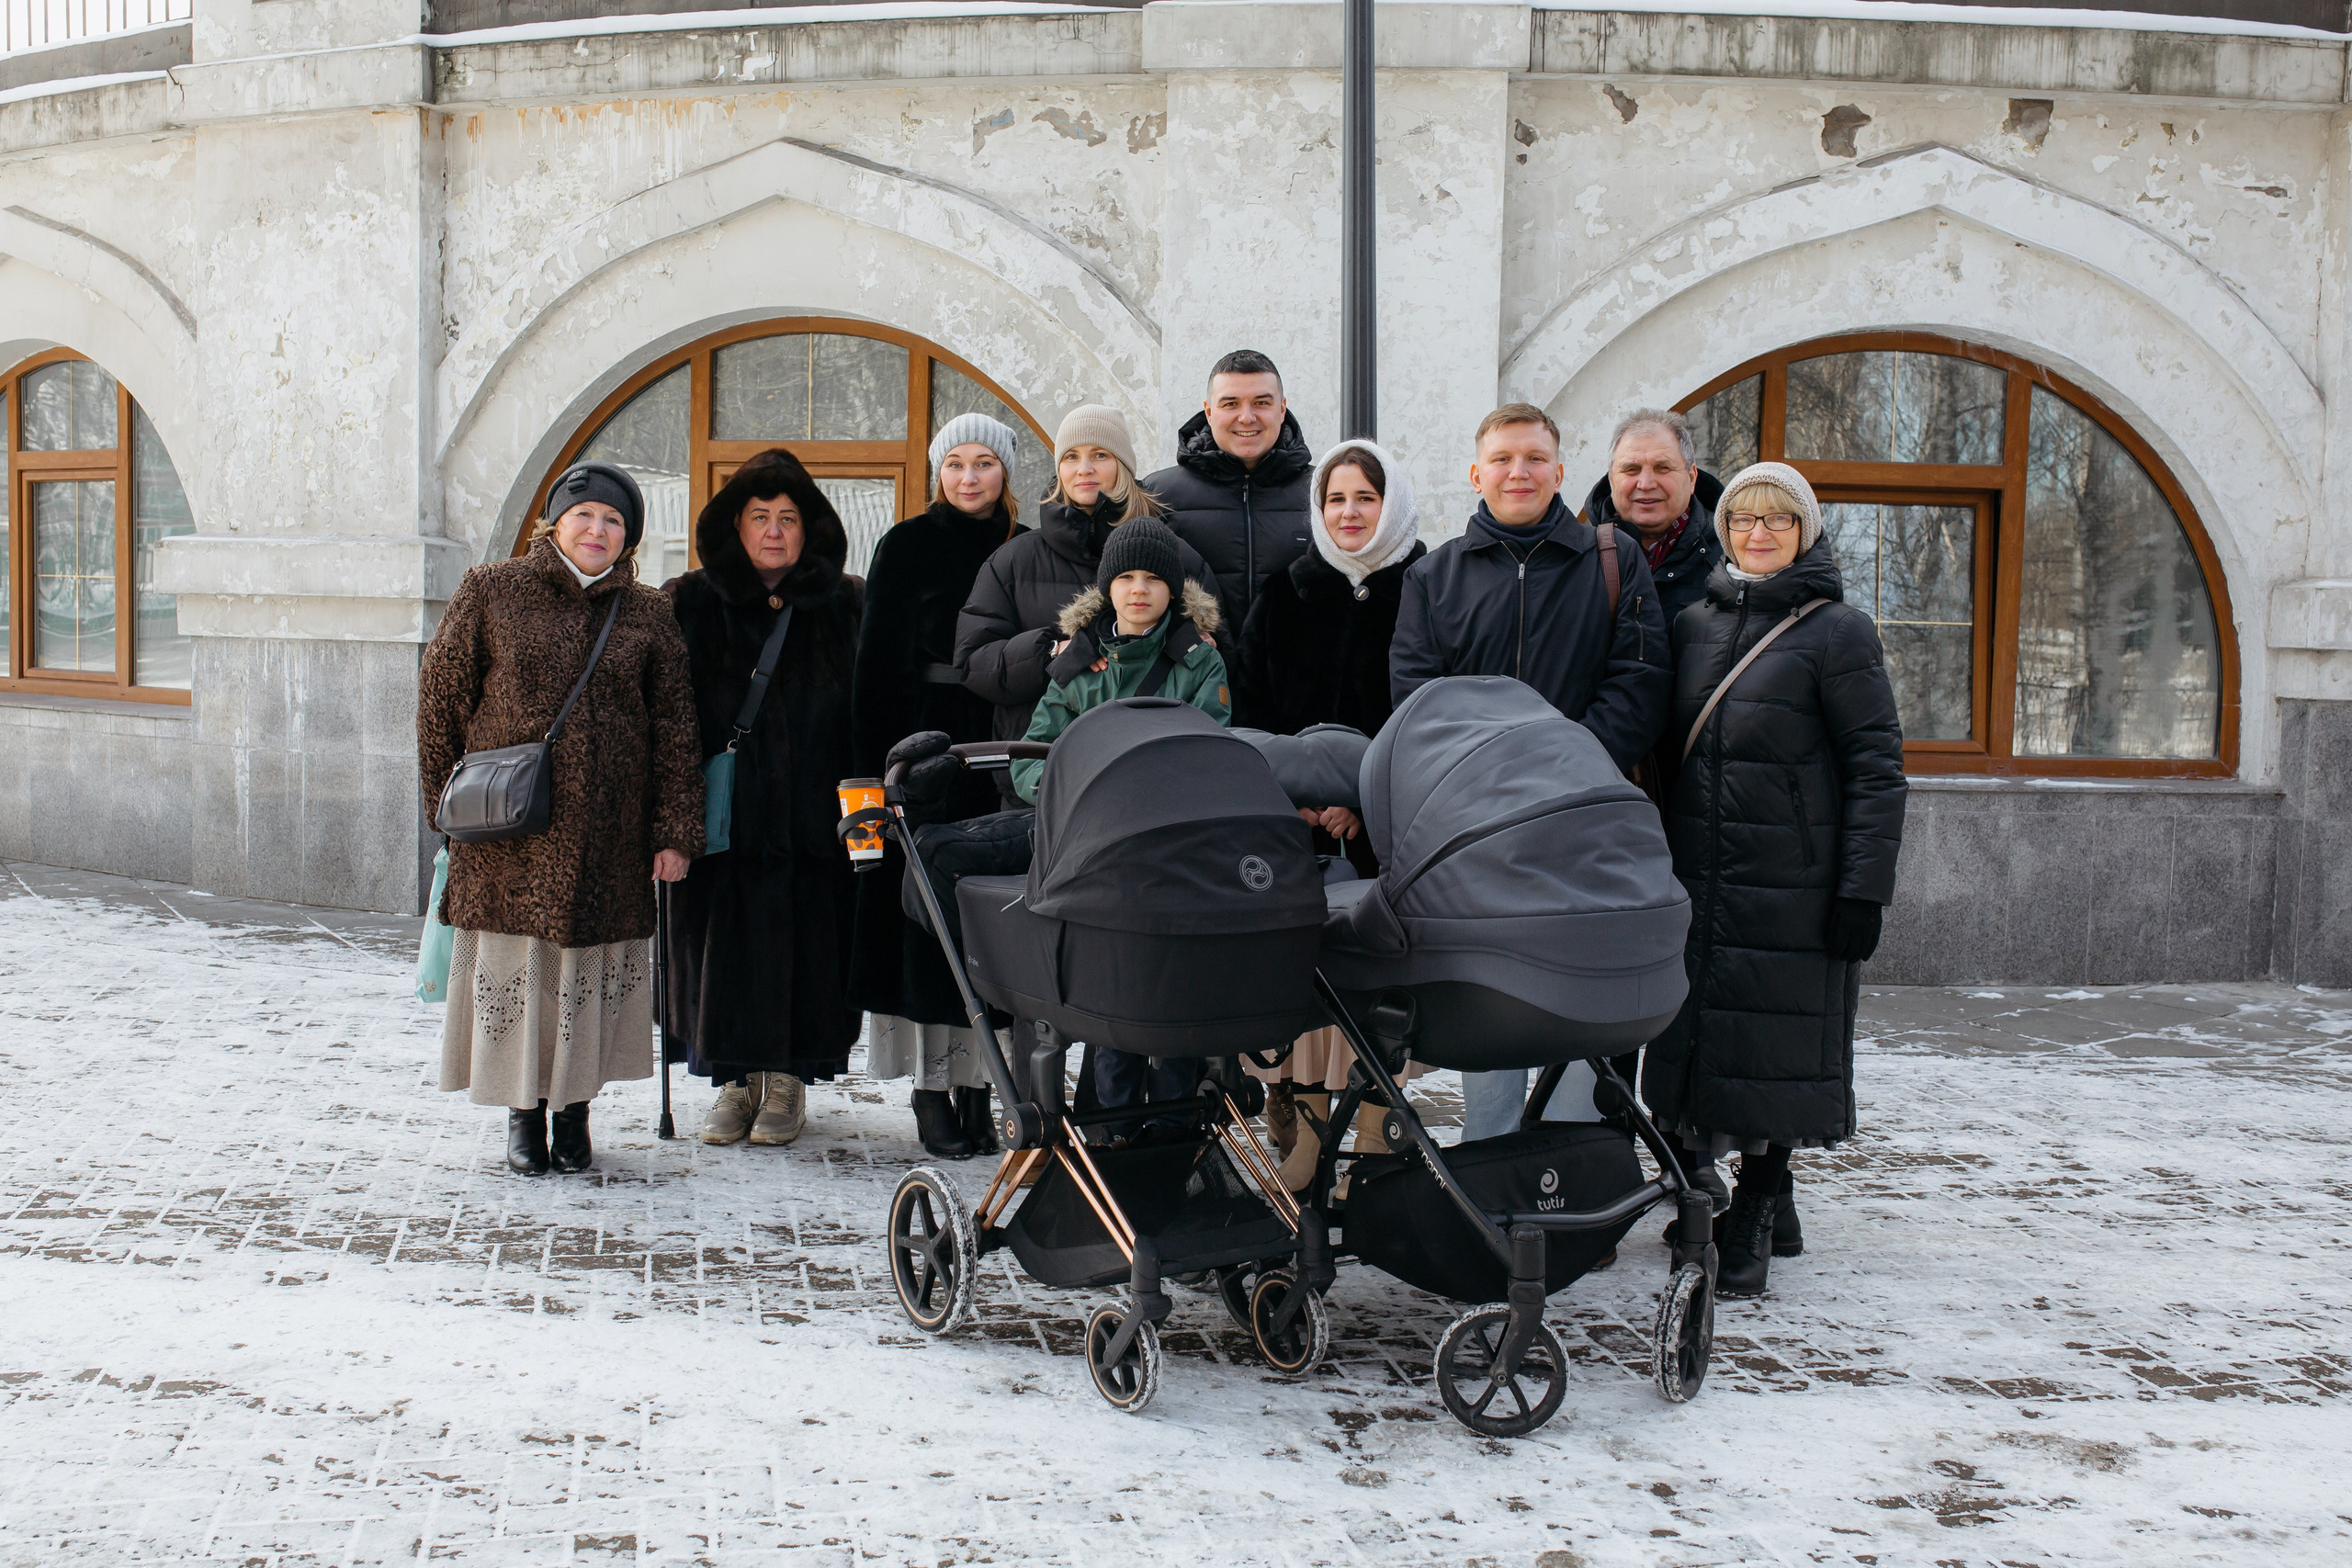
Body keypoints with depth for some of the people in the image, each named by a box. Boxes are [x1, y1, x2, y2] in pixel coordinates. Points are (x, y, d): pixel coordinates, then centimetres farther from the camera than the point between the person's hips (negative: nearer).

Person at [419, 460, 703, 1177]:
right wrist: (450, 804, 3)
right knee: (512, 963, 2)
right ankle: (523, 1112, 15)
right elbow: (441, 695, 6)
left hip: (608, 834, 1)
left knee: (594, 967, 4)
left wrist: (676, 832, -2)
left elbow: (676, 729, 5)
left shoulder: (648, 618, 6)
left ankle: (575, 1110, 18)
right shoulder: (490, 593, 3)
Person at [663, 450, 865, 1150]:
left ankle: (788, 1078, 15)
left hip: (813, 813, 0)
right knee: (727, 942, 3)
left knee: (806, 941, 1)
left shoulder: (844, 606, 6)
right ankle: (735, 1079, 16)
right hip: (724, 814, 0)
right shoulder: (694, 604, 5)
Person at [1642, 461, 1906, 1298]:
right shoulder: (1693, 625, 11)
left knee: (1773, 1047, 0)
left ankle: (1755, 1214, 11)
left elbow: (1877, 769, -6)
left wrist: (1863, 890, -12)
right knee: (1692, 1038, 7)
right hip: (1694, 882, 5)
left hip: (1792, 886, -5)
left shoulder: (1838, 631, -3)